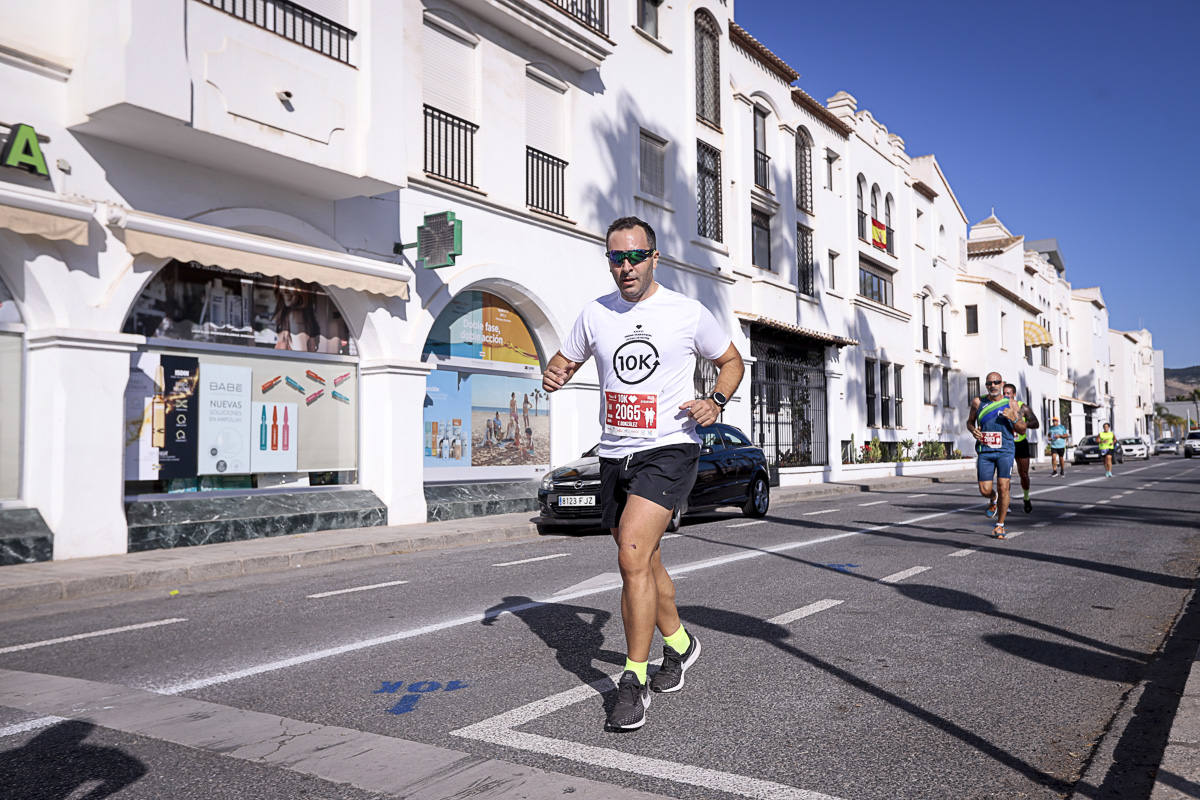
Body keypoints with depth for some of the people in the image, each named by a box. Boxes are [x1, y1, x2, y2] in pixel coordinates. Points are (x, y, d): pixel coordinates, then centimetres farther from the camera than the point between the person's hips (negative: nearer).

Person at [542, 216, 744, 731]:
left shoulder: (688, 313, -2)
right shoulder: (594, 314, 7)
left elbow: (731, 361, 11)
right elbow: (564, 361, 19)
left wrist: (716, 401, -8)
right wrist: (554, 376, -6)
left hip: (670, 449, -5)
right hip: (614, 454, 5)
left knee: (633, 558, -19)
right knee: (644, 562, 16)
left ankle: (634, 679, -4)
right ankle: (678, 642, 41)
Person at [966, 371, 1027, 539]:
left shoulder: (1010, 404, 4)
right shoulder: (978, 402, 6)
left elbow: (1022, 430, 7)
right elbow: (969, 422, 20)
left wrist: (1013, 418, -13)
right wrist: (973, 430, -3)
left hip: (1005, 451, -1)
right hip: (984, 451, 1)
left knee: (1003, 487, -9)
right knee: (985, 490, -2)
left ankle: (999, 525, 6)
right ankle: (993, 500, 37)